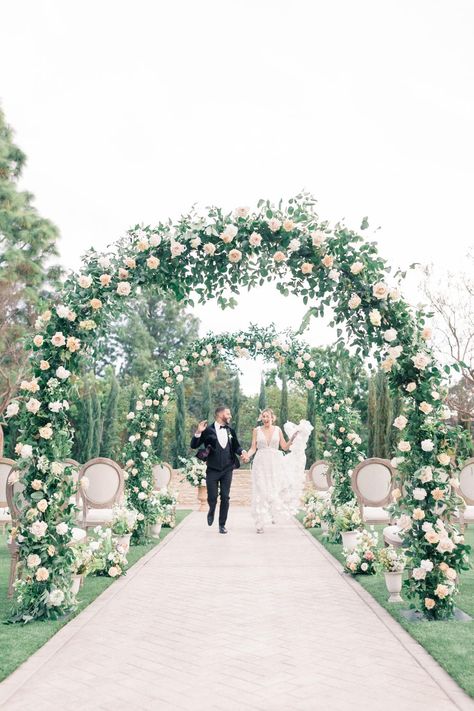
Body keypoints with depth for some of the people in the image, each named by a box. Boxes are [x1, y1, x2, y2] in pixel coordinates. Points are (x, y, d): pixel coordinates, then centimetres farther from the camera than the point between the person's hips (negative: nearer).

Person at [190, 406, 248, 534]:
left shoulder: (230, 430, 7)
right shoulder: (208, 430, -6)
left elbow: (236, 446, 15)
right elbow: (194, 446, -7)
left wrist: (243, 452, -7)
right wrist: (198, 432, -23)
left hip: (227, 469, 3)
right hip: (212, 470, -3)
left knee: (225, 498, 4)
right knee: (212, 497, 0)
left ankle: (222, 524, 17)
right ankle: (211, 512, 34)